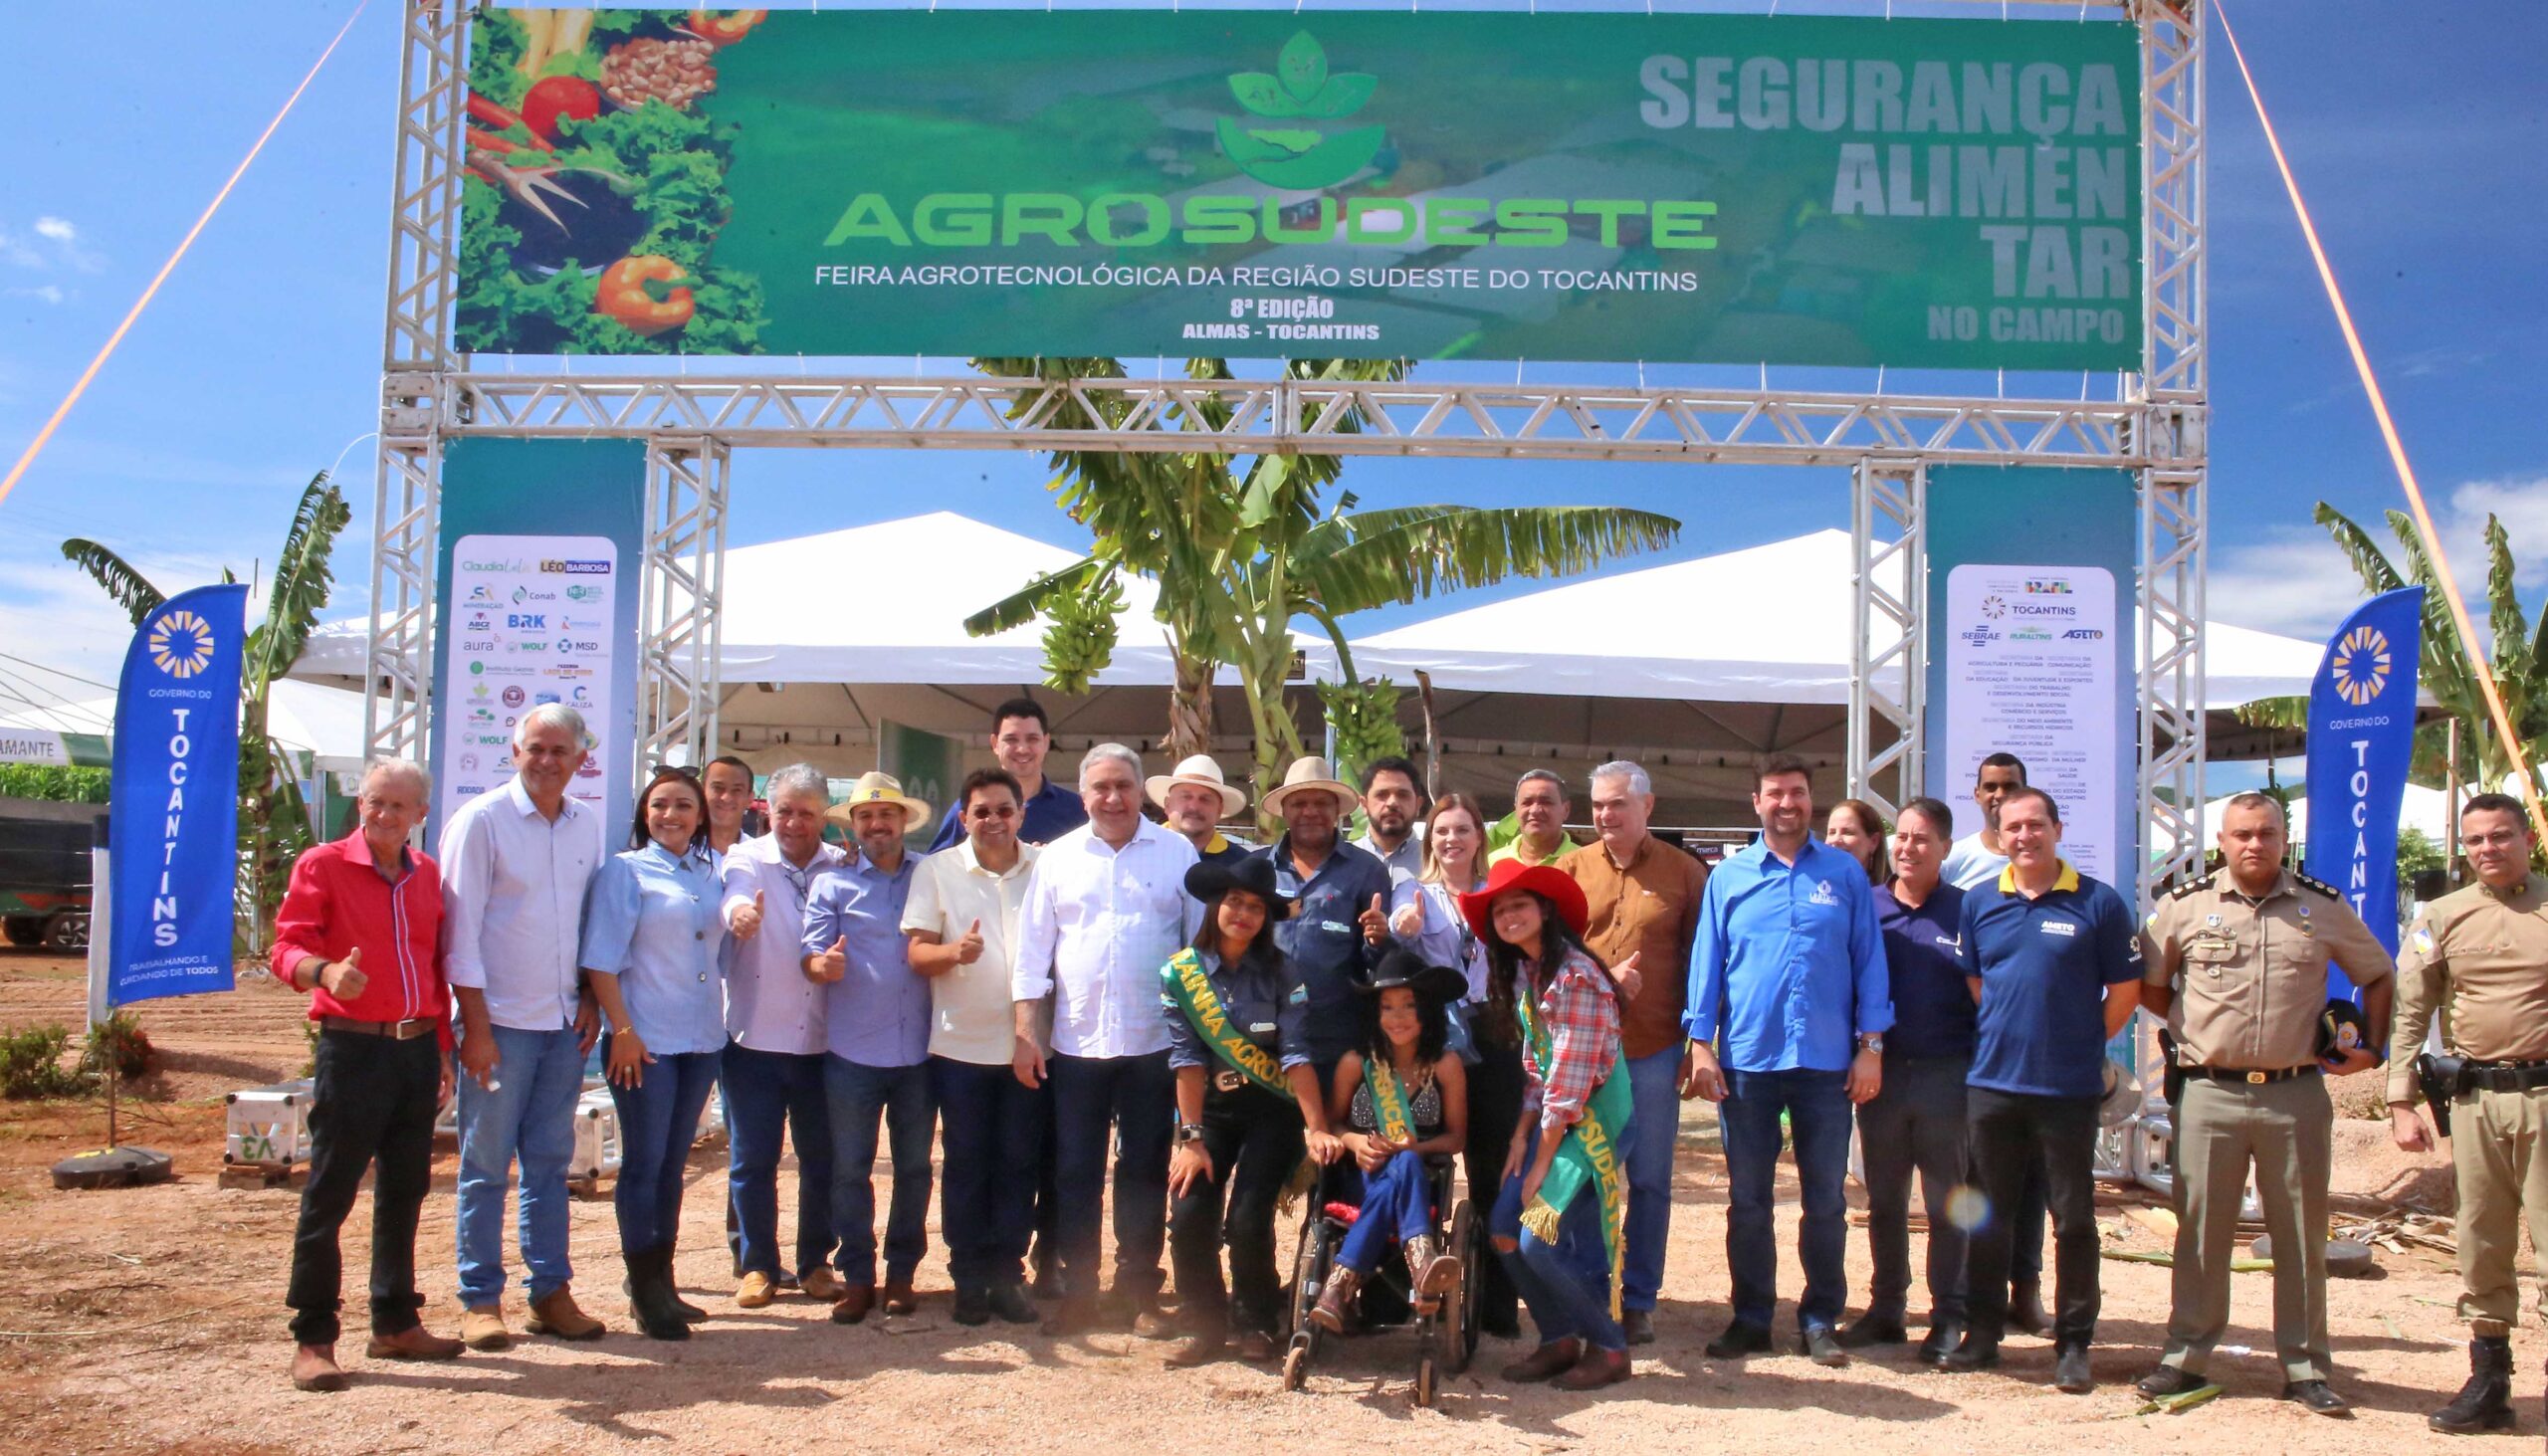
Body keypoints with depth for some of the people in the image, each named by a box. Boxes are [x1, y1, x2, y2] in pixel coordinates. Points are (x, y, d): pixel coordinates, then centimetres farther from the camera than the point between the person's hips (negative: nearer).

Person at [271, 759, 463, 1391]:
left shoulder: (427, 875, 13)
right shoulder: (322, 865, -2)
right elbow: (287, 946, -11)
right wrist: (324, 971, -33)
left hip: (417, 1050, 6)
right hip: (352, 1048, -5)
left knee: (405, 1191, 12)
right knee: (329, 1196, -2)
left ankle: (396, 1324, 22)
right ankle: (313, 1339, 5)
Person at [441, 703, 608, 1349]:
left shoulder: (587, 823, 9)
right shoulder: (482, 820, -7)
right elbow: (460, 929, -9)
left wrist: (591, 998, 6)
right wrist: (475, 1024, -12)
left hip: (565, 1021, 5)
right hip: (501, 1020, -5)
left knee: (550, 1162, 10)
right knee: (486, 1165, 3)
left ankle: (551, 1291, 18)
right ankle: (480, 1300, 12)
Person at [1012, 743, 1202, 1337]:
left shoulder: (1178, 854, 1)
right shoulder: (1057, 858, 6)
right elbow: (1033, 950, 6)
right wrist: (1026, 1032, 0)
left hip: (1153, 1042, -1)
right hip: (1075, 1042, 1)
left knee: (1144, 1170, 8)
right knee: (1076, 1173, 6)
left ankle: (1137, 1289, 20)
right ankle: (1078, 1292, 16)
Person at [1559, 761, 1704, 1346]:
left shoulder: (1683, 872, 3)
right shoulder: (1570, 868, 7)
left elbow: (1701, 962, 5)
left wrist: (1694, 1041, 0)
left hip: (1655, 1050, -1)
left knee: (1650, 1180, 5)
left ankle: (1638, 1301, 16)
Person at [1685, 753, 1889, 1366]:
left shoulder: (1845, 873, 5)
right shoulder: (1728, 877, 6)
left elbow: (1869, 960, 5)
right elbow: (1707, 963, 5)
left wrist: (1871, 1045, -1)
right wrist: (1701, 1046, -1)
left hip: (1826, 1062, 0)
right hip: (1747, 1061, 0)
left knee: (1826, 1199, 6)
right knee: (1747, 1199, 7)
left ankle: (1820, 1321, 17)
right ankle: (1751, 1317, 18)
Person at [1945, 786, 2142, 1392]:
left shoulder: (2098, 903, -3)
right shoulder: (1979, 903, 6)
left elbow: (2125, 989, 3)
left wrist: (2083, 1044, 5)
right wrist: (2000, 1036, 9)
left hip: (2069, 1088, -3)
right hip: (1990, 1084, 3)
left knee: (2074, 1218, 4)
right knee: (1986, 1215, 11)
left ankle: (2073, 1345, 14)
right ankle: (1982, 1332, 22)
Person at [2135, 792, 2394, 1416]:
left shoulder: (2324, 907, 4)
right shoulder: (2185, 906, 1)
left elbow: (2378, 975, 17)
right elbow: (2148, 985, 12)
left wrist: (2372, 1047, 9)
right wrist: (2192, 1027, 4)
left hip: (2296, 1095, 1)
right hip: (2210, 1094, -1)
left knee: (2301, 1235, 8)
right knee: (2200, 1231, 6)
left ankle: (2305, 1367, 19)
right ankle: (2185, 1357, 15)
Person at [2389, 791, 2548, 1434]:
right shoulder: (2442, 918, 8)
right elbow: (2409, 1013, 8)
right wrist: (2401, 1102, 2)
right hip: (2475, 1097, 2)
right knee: (2481, 1243, 9)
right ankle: (2488, 1380, 19)